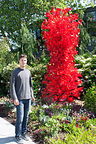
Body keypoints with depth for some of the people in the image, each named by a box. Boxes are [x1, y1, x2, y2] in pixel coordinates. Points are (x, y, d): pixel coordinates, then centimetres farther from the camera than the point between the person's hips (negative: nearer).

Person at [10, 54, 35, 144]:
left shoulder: (28, 72, 13)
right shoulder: (15, 72, -3)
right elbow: (12, 86, -7)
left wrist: (32, 95, 13)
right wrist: (14, 98, -14)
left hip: (28, 98, 5)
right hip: (20, 99, -5)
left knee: (26, 117, 10)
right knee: (20, 118, -4)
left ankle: (24, 133, 23)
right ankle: (18, 136, 10)